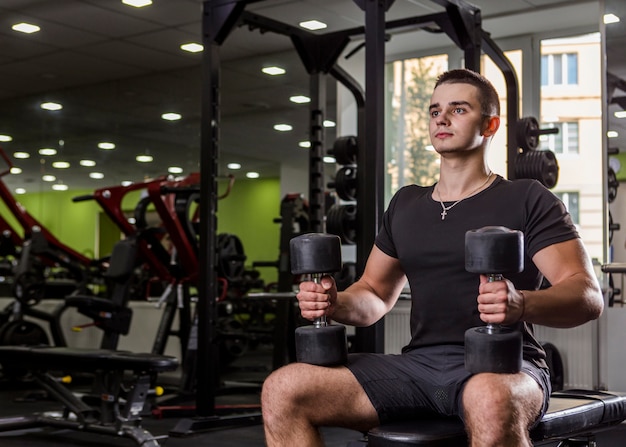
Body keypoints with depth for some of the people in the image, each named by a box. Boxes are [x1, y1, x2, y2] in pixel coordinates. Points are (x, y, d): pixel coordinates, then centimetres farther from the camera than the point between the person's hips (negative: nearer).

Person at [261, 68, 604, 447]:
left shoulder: (527, 200, 2)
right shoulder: (406, 204, 19)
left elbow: (588, 295, -7)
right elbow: (376, 292, 25)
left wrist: (522, 304, -29)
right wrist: (336, 303, 0)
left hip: (500, 367, -5)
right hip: (419, 362, 5)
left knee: (491, 400, -43)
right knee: (282, 390, -16)